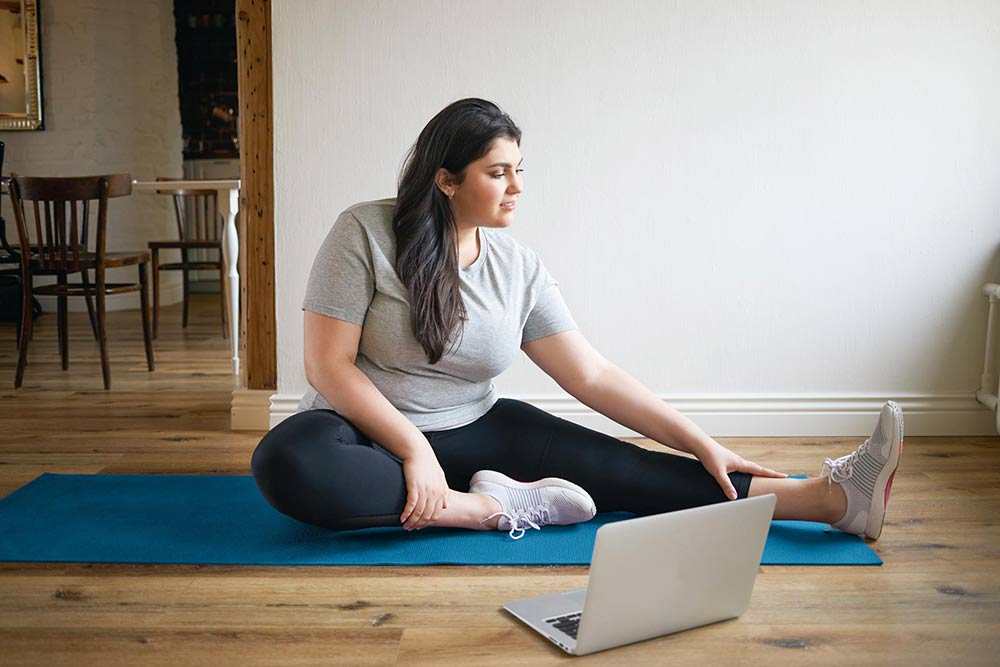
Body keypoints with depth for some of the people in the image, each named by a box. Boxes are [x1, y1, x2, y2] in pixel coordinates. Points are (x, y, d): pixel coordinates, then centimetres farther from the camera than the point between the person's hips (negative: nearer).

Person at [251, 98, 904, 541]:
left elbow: (593, 375, -2)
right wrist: (414, 450, -25)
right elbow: (329, 365, -15)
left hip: (473, 430, 3)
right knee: (286, 463, -37)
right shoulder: (366, 233, -12)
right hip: (368, 432, -3)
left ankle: (830, 497, -24)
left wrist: (700, 442, -10)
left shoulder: (518, 265, 0)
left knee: (611, 464, -17)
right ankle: (492, 507, -29)